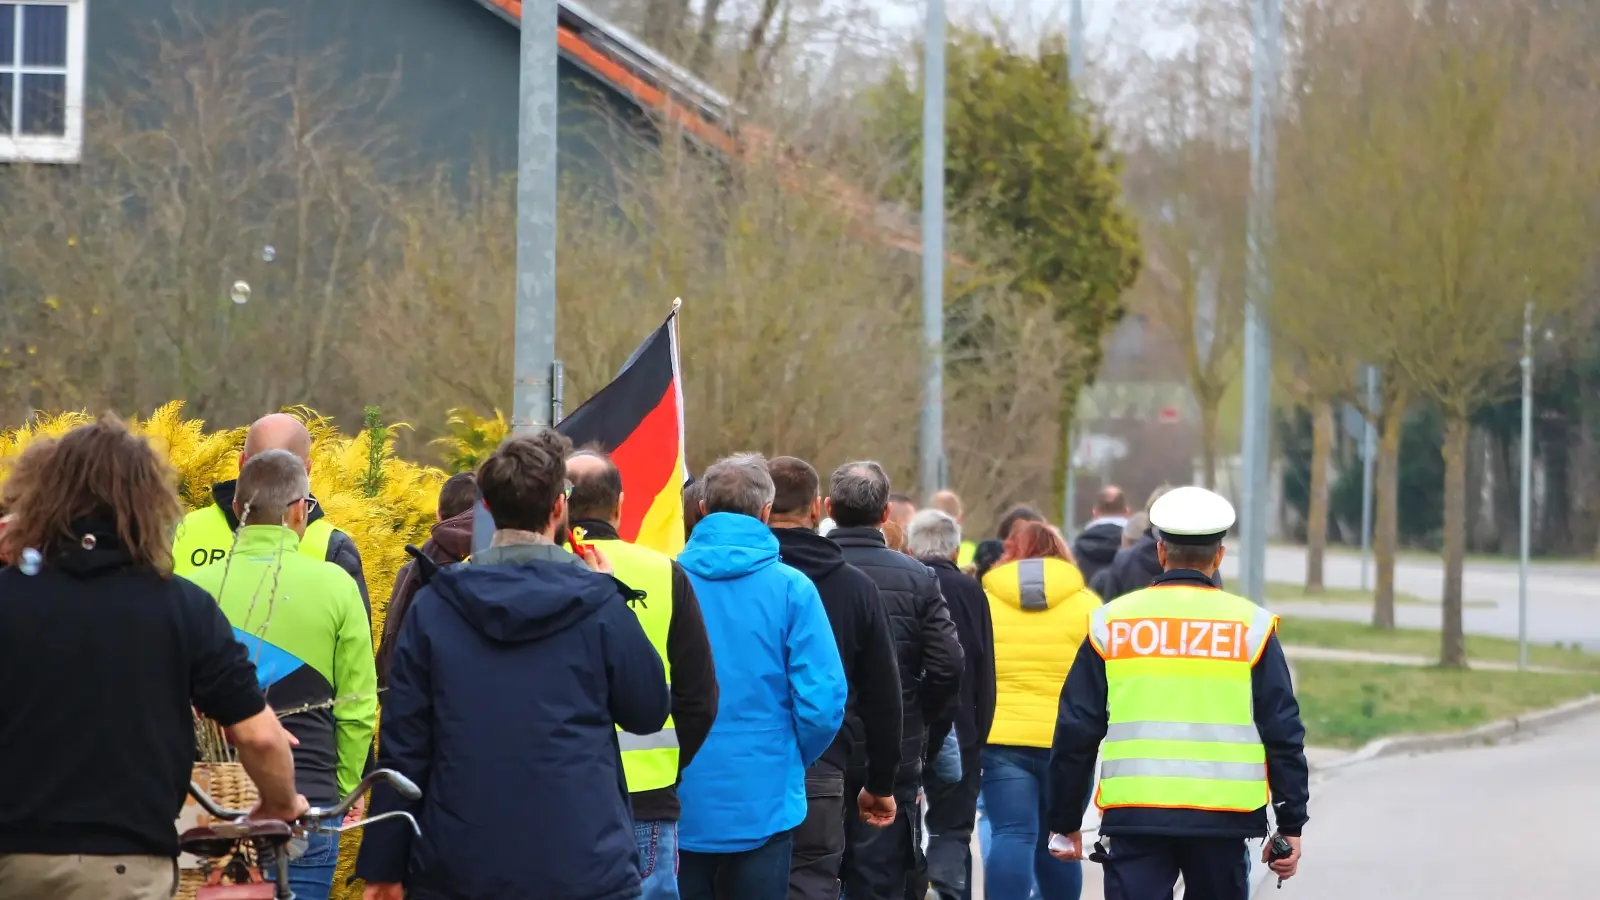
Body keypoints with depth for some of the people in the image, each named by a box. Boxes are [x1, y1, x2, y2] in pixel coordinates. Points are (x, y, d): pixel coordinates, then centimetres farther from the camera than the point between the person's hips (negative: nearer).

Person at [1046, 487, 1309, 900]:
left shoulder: (1110, 622, 4)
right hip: (1222, 818, 0)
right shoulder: (1251, 625, 2)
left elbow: (1076, 731, 5)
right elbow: (1283, 733, 1)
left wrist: (1065, 822, 14)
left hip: (1133, 817, 0)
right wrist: (1290, 824, 8)